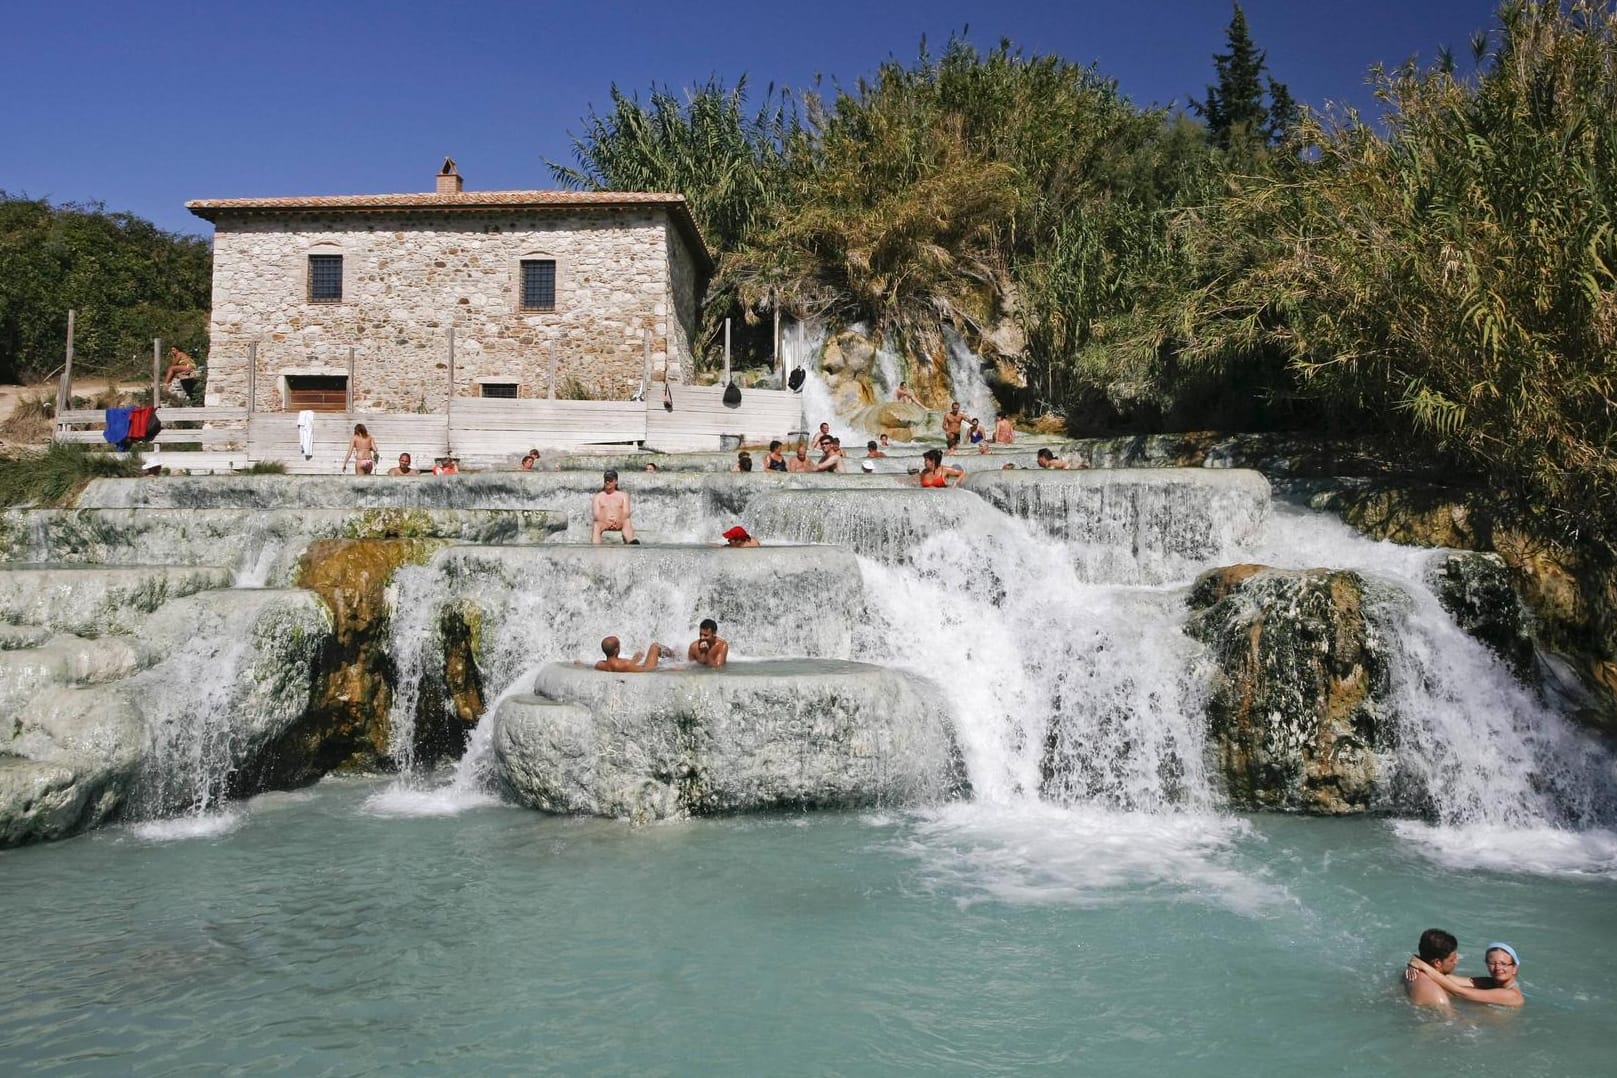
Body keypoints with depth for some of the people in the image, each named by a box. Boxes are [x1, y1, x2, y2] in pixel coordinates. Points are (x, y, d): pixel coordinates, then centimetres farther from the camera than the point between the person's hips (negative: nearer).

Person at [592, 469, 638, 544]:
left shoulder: (623, 495, 19)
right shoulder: (598, 496, 17)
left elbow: (626, 513, 4)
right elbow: (596, 514, 2)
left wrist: (619, 522, -21)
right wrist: (606, 522, -21)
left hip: (619, 524, 1)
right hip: (604, 524, 0)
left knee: (627, 521, -32)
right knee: (597, 524, -34)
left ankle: (631, 542, -64)